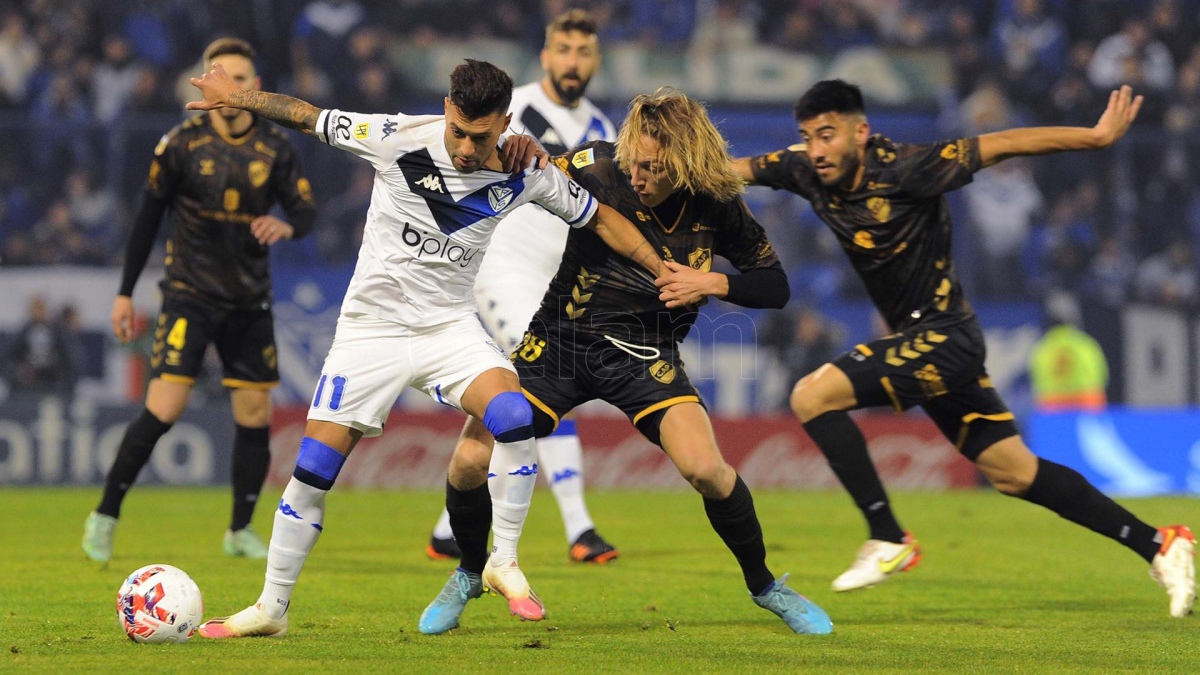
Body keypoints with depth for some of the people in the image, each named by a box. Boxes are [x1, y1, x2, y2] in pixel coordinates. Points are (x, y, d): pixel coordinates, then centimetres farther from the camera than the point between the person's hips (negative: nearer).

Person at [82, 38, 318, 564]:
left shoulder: (275, 149, 0)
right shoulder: (181, 144, -7)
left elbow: (306, 211, 3)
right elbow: (148, 218, 1)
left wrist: (286, 226, -22)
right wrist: (125, 293, 1)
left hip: (249, 303, 3)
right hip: (189, 295, -3)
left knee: (255, 416, 2)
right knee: (164, 409, -14)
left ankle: (241, 531, 18)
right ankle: (105, 516, -1)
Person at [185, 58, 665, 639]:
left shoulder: (526, 173, -10)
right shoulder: (398, 139, -18)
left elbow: (600, 219, 5)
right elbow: (308, 117, -4)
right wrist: (237, 97, 3)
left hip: (450, 326, 1)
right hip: (371, 326, -1)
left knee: (515, 419, -27)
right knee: (313, 470, -4)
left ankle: (504, 564, -8)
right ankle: (271, 608, 12)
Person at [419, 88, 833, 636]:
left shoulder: (716, 205, -10)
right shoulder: (597, 167, -14)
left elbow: (776, 286, 1)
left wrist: (713, 284, -17)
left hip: (645, 355, -1)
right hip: (561, 341, 1)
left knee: (706, 469, -22)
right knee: (471, 458, -13)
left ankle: (765, 586, 5)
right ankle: (469, 575, 19)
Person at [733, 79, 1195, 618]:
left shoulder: (903, 170, -19)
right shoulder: (806, 172, -1)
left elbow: (1002, 146, -17)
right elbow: (736, 169, 7)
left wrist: (1096, 137, -16)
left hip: (942, 336, -8)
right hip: (919, 343, 8)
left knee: (812, 396, -18)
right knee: (1014, 473, 11)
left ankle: (888, 541, -11)